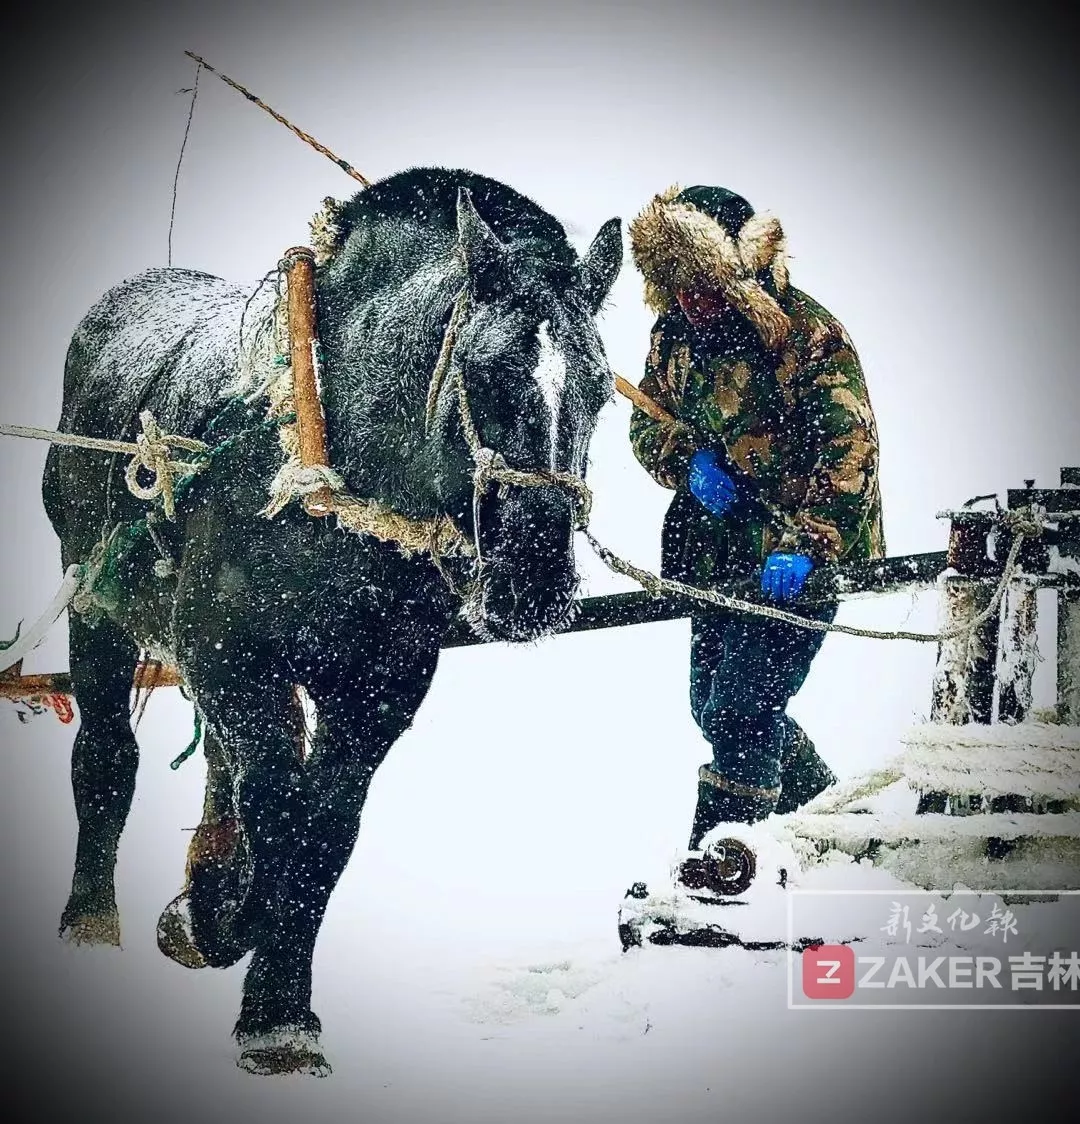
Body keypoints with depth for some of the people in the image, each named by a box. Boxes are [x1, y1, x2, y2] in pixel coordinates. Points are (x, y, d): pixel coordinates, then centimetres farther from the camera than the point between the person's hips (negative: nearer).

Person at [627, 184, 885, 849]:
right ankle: (816, 794, 43)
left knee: (738, 711, -11)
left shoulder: (808, 332, -18)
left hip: (801, 552, -7)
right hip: (717, 547, 8)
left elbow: (850, 450, -20)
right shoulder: (674, 330, 1)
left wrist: (808, 545, -30)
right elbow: (646, 421, 10)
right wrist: (688, 462, -12)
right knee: (712, 706, 18)